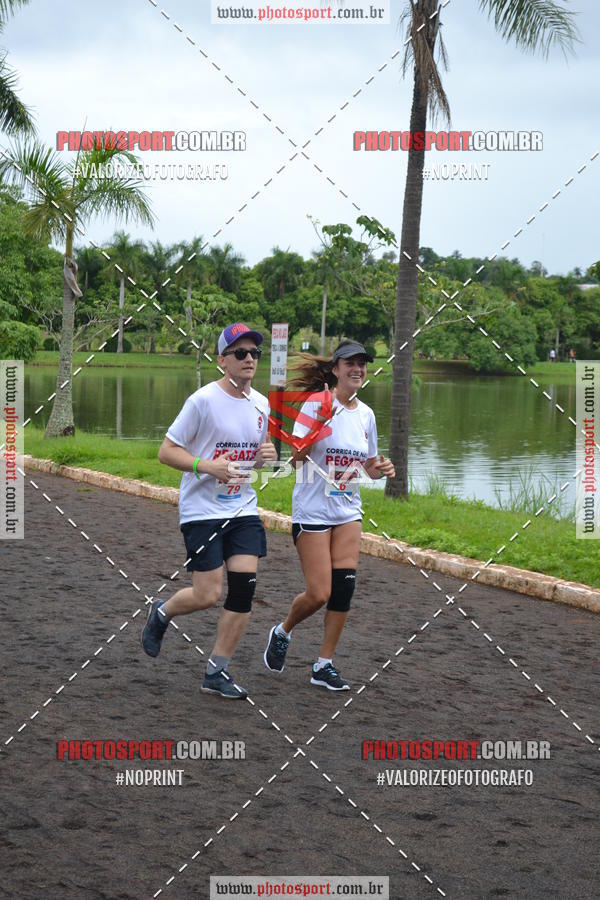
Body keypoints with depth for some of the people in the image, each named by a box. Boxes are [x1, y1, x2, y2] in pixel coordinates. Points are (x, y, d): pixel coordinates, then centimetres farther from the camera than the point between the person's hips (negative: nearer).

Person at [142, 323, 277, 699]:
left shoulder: (261, 403, 7)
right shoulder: (204, 400, -13)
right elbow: (167, 451, -10)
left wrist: (266, 455, -3)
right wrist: (207, 466, -25)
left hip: (243, 509, 6)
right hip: (202, 511, -5)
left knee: (244, 589, -5)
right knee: (208, 595, -7)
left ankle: (218, 672, 8)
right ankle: (161, 613, 27)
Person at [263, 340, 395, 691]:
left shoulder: (366, 414, 7)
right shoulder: (317, 404, -11)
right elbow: (296, 457, -21)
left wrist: (382, 469, -4)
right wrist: (319, 425, -35)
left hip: (348, 512, 5)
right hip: (313, 511, -5)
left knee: (344, 588, -4)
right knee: (318, 594, -7)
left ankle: (325, 664, 8)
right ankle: (282, 632, 24)